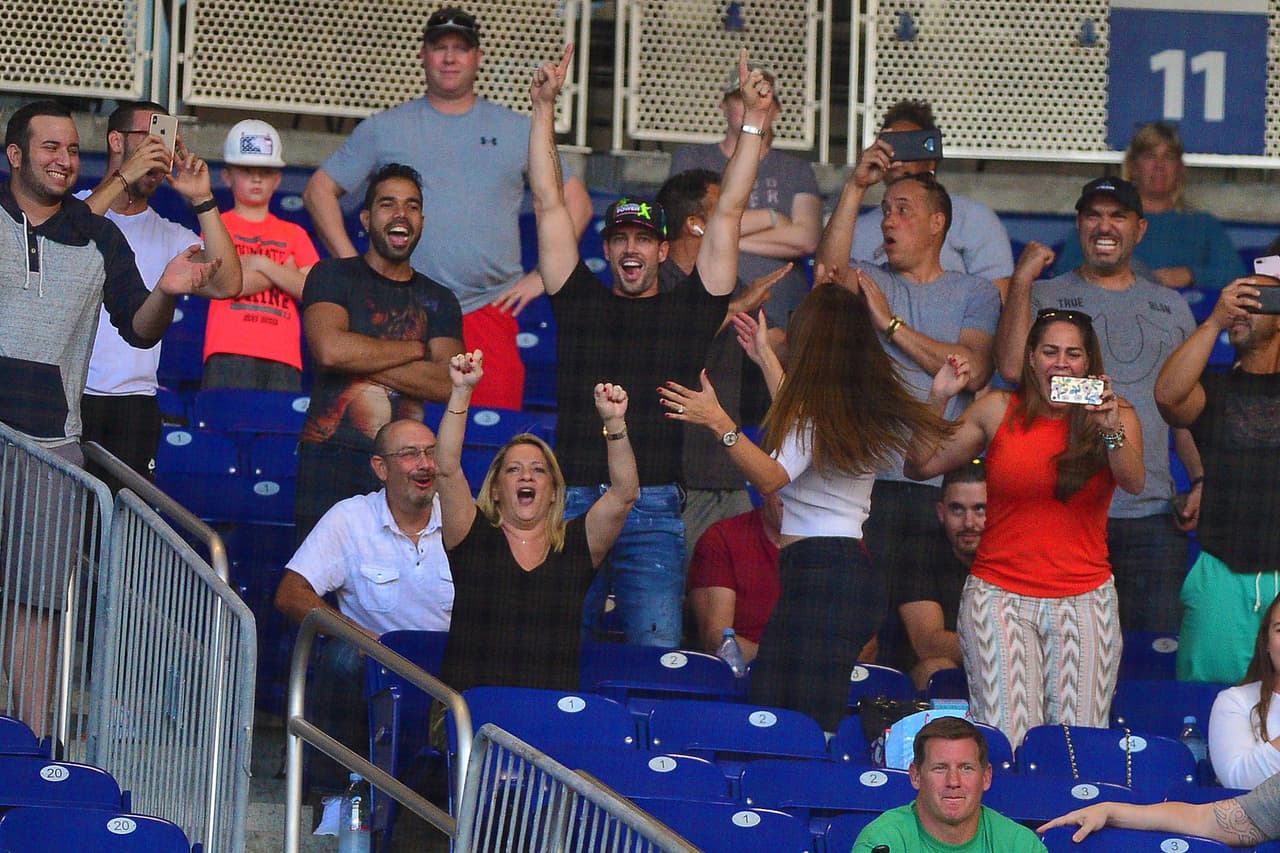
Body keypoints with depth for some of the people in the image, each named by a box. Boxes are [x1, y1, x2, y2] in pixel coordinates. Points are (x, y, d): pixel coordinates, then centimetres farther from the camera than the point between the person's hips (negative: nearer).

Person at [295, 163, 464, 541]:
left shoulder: (438, 300, 17)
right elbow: (330, 349, -12)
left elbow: (448, 383, 0)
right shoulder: (332, 276, 8)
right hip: (332, 458, -3)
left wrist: (362, 361, -6)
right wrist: (415, 350, 0)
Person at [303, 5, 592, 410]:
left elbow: (576, 201, 18)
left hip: (488, 311, 0)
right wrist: (352, 266, 4)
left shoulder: (517, 130, 14)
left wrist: (543, 275, 8)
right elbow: (320, 190, 15)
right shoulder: (384, 129, 12)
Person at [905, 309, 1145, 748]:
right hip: (1000, 594, 0)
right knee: (1006, 744, -13)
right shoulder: (998, 410, 5)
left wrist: (1111, 430, -30)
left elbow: (1134, 483, -13)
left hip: (1084, 600, 0)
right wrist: (938, 399, -5)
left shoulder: (1116, 416, 4)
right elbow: (920, 466, 8)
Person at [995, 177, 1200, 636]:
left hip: (1154, 514, 3)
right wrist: (1022, 280, -8)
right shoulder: (1044, 298, 7)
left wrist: (1201, 480, 6)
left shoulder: (1171, 307, 18)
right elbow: (1012, 367, -11)